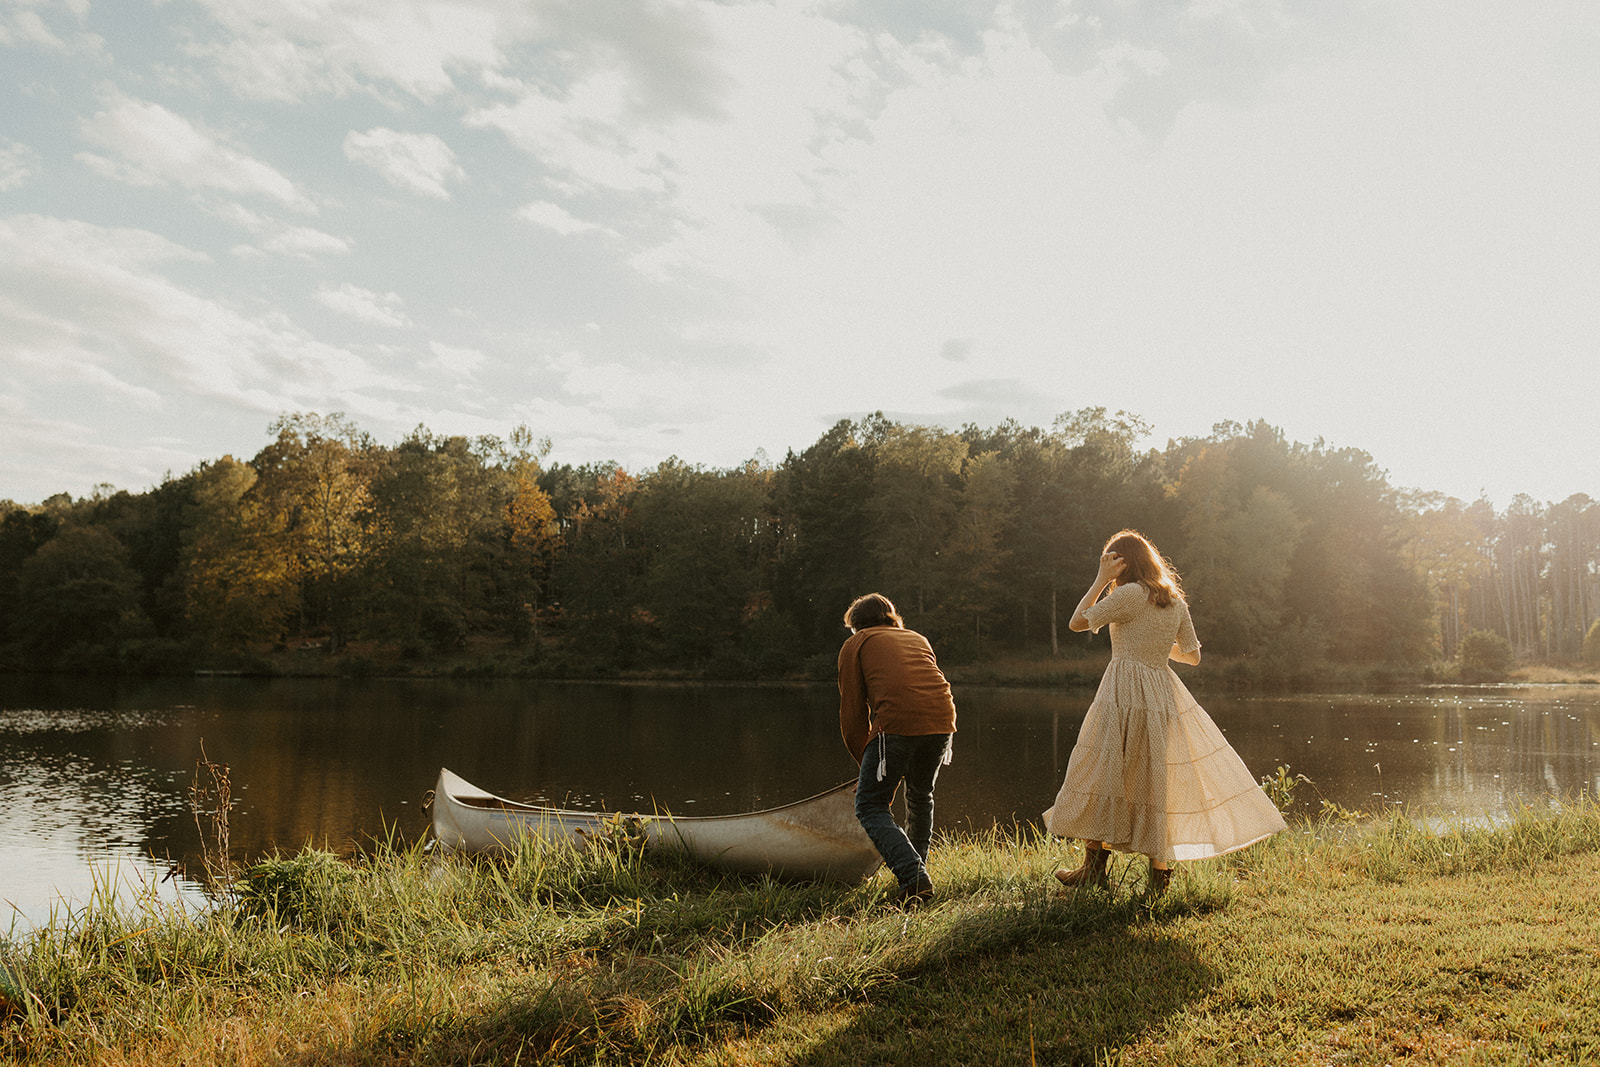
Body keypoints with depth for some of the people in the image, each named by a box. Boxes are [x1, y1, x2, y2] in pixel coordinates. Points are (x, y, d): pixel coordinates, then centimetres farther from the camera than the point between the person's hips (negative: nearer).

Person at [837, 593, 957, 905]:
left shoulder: (855, 645, 19)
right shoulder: (918, 639, 33)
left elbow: (853, 714, 12)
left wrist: (866, 761, 23)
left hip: (896, 723, -5)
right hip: (942, 721, 5)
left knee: (870, 806, 5)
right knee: (921, 797, 28)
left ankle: (912, 875, -12)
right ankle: (918, 868, 35)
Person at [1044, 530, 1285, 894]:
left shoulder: (1130, 594, -9)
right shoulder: (1175, 600, 11)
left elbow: (1077, 622, -5)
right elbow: (1193, 656, 17)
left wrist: (1101, 580, -2)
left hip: (1126, 695, -7)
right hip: (1165, 693, 7)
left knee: (1102, 775, 1)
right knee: (1156, 780, 10)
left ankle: (1095, 868, 4)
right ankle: (1160, 871, 12)